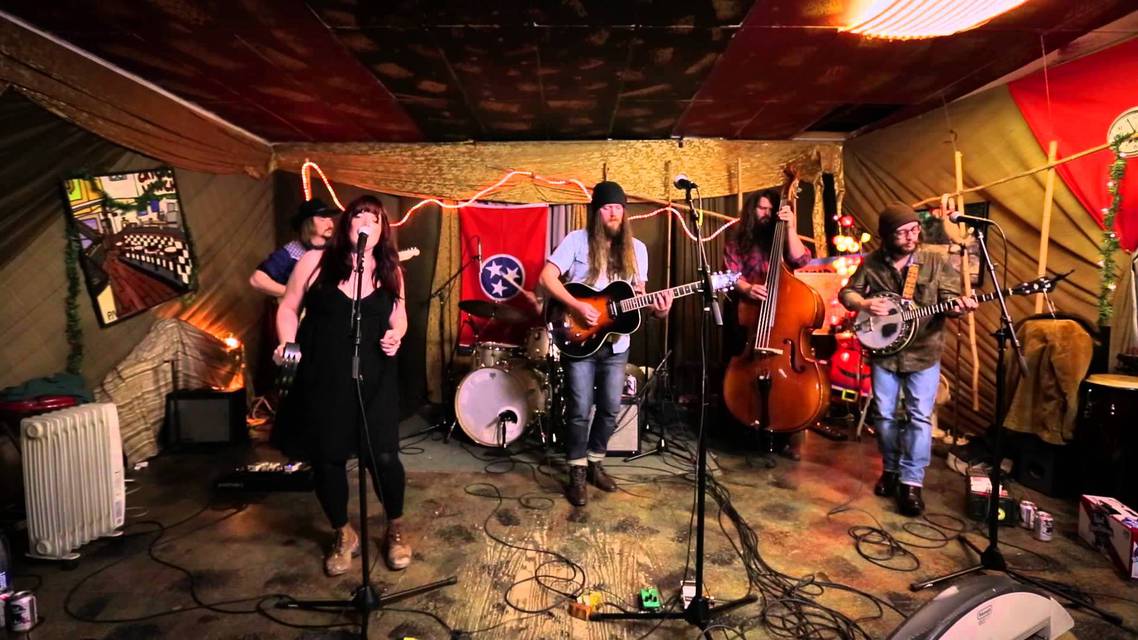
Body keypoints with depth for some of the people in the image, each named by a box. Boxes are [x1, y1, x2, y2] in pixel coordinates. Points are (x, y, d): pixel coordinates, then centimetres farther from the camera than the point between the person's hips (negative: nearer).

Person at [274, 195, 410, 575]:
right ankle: (343, 535, 34)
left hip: (374, 380, 0)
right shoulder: (315, 262, -2)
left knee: (382, 456, -4)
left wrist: (395, 336, -6)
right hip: (321, 378, 0)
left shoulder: (390, 271, 4)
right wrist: (287, 345, -10)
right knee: (327, 459, 8)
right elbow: (289, 308, 5)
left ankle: (396, 529, 26)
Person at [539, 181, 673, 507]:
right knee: (580, 410, -2)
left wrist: (657, 308, -12)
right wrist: (577, 307, -23)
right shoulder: (577, 240, -7)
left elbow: (637, 293, 10)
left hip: (616, 343, 5)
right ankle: (577, 471, 17)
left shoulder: (636, 249, 6)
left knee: (610, 408, 11)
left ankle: (595, 462, 31)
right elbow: (547, 277, -12)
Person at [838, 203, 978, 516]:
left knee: (920, 417, -2)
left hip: (924, 353, -1)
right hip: (884, 351, 1)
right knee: (884, 415, 9)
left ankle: (911, 483, 7)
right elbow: (846, 292, 5)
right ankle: (890, 469, 27)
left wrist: (959, 307, -28)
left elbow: (948, 300, -4)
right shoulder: (872, 263, 0)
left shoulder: (936, 263, -2)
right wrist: (865, 304, -16)